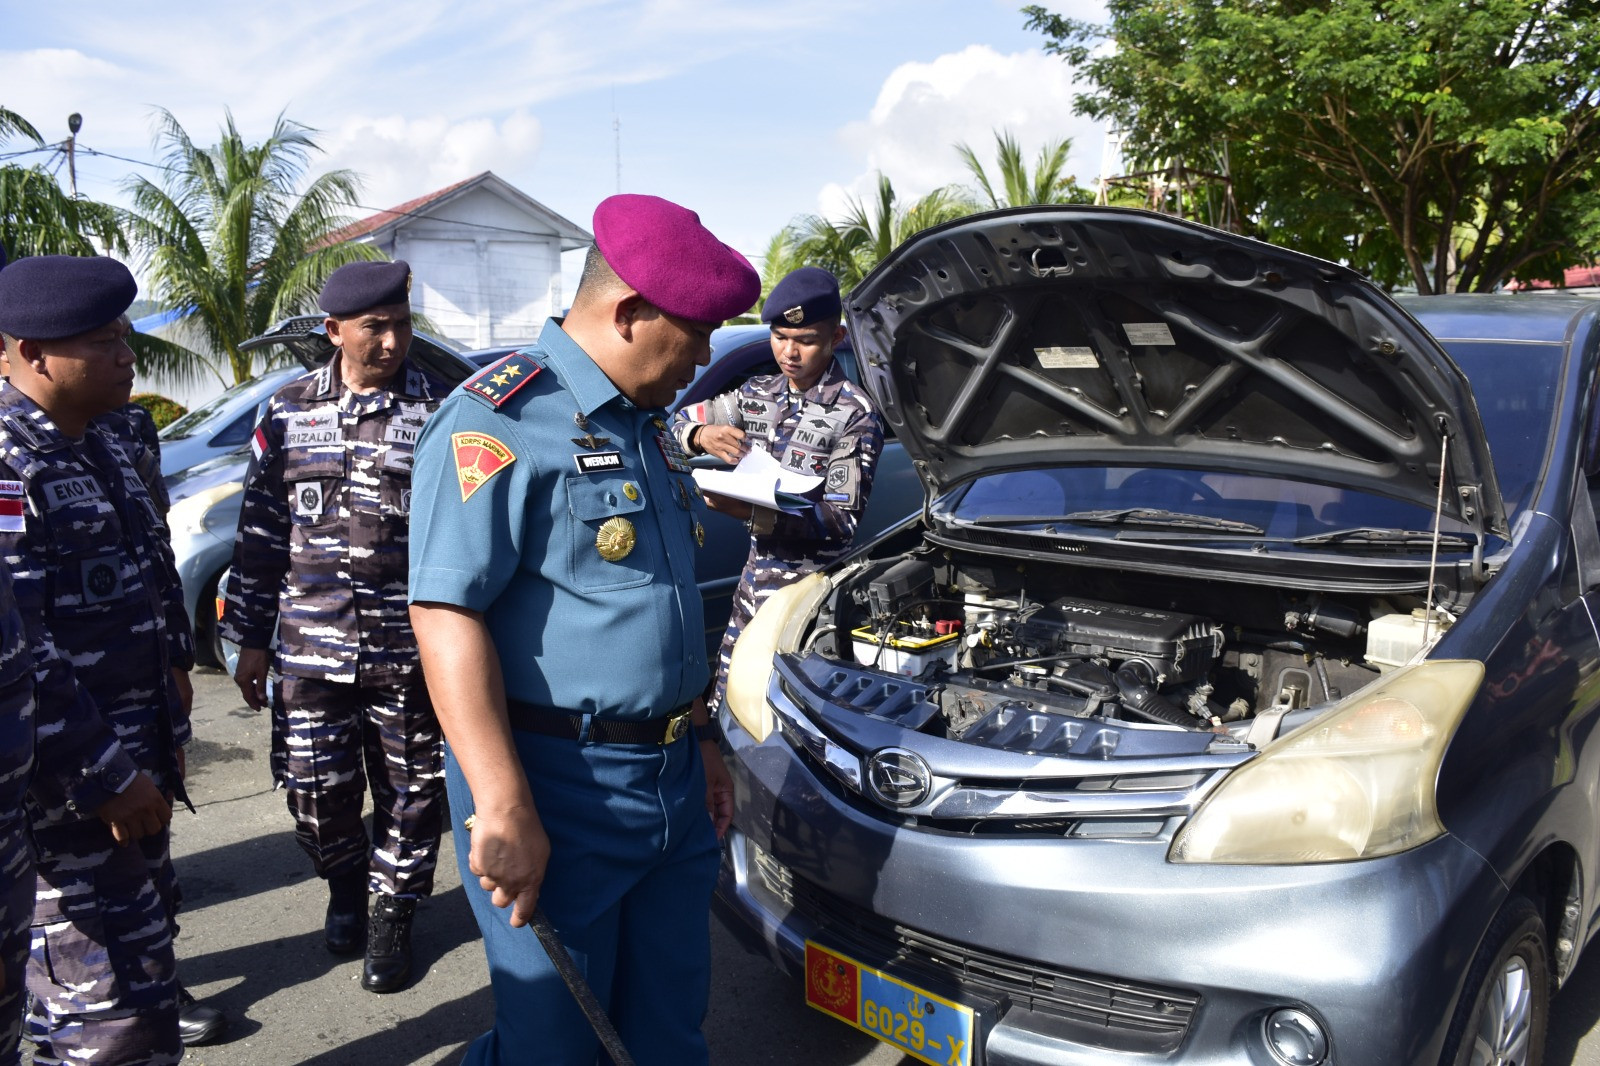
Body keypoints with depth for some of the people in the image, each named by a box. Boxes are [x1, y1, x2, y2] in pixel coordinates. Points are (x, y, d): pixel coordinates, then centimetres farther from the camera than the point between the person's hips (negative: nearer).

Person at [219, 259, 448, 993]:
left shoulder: (441, 411, -2)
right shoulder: (289, 412, 6)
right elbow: (261, 531, 9)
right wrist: (251, 639, 9)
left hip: (409, 655, -2)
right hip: (310, 651, 2)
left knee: (410, 794, 8)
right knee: (315, 793, 9)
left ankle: (392, 917, 30)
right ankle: (345, 886, 39)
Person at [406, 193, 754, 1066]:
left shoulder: (644, 424, 14)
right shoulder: (499, 421, -15)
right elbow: (447, 617, -21)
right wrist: (504, 811, -25)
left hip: (671, 782, 8)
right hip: (557, 790, -8)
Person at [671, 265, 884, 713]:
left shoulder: (854, 414, -11)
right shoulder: (758, 393, 8)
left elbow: (843, 521, -16)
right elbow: (681, 420, 14)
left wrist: (754, 514, -28)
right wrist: (702, 435, -12)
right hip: (754, 580, 6)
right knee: (726, 706, 12)